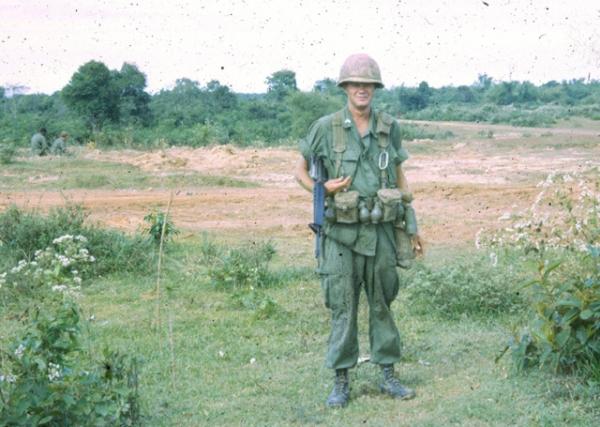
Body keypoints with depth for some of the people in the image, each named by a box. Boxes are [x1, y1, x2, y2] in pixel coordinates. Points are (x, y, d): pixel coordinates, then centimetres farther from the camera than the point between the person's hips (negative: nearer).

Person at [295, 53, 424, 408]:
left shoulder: (389, 127, 4)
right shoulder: (326, 128, -4)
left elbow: (400, 178, 13)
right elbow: (301, 171, 7)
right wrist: (323, 189, -14)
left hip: (381, 231, 3)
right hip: (342, 232, -2)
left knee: (383, 304, 11)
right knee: (343, 308, 3)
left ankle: (389, 376, 23)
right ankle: (341, 383, 13)